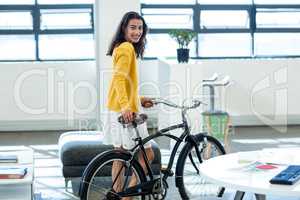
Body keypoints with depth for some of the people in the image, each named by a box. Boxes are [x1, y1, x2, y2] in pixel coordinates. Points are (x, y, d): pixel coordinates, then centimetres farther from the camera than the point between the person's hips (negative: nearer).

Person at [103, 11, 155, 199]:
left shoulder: (122, 48, 18)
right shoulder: (127, 47, -13)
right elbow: (119, 78, -27)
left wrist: (138, 99, 22)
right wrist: (126, 105, -38)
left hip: (120, 110, 10)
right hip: (126, 110, -10)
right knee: (148, 154, -3)